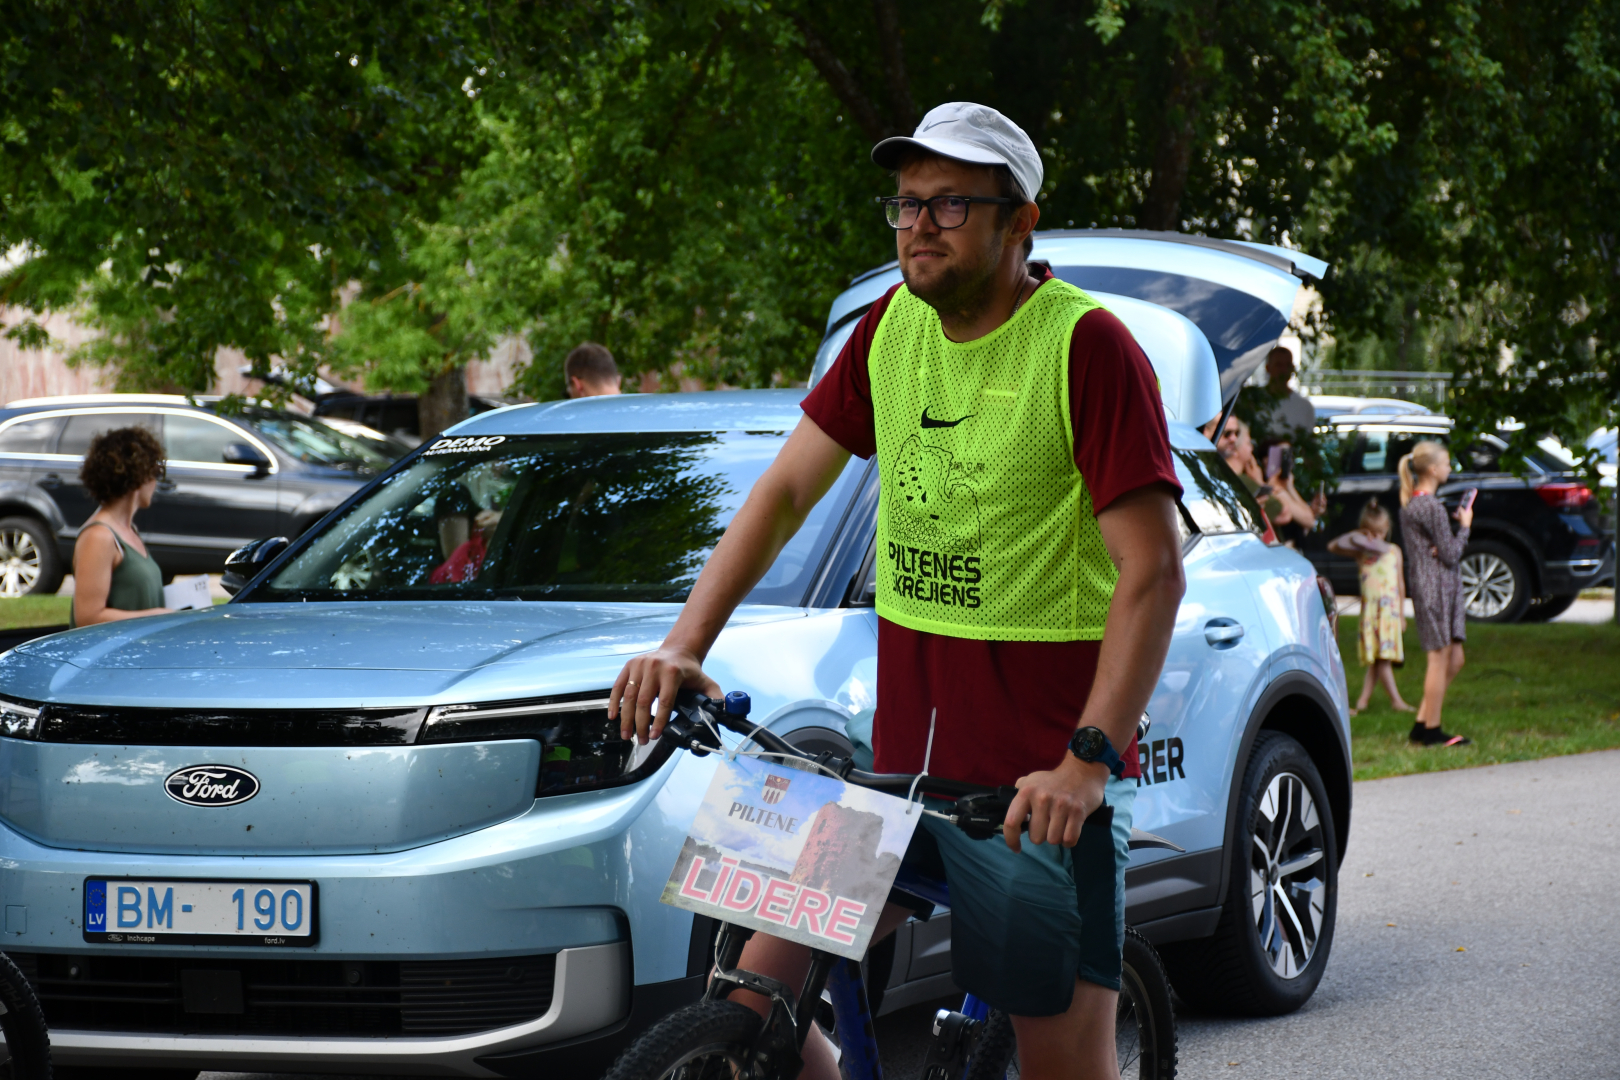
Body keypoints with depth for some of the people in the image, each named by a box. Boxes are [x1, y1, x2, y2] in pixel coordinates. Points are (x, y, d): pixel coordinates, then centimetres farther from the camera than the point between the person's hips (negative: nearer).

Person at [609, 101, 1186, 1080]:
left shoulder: (1086, 348, -12)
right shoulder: (893, 328, 8)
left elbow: (1153, 572, -16)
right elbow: (786, 489, 13)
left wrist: (1088, 759, -26)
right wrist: (685, 644, 0)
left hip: (1043, 786, -6)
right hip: (902, 764, 6)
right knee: (743, 1000, -3)